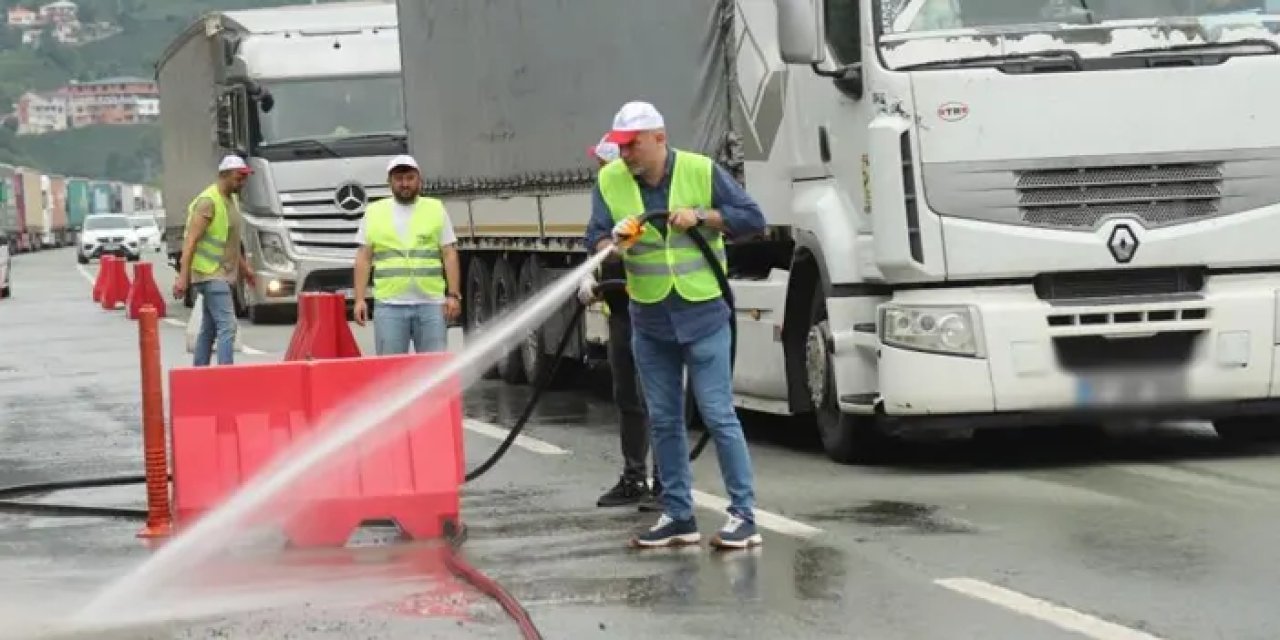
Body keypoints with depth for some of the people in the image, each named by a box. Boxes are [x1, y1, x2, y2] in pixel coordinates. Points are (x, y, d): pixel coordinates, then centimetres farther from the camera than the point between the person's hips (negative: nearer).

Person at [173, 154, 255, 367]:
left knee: (209, 329, 13)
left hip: (223, 274, 9)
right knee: (227, 326, -17)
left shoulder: (232, 198, 13)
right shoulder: (208, 201, -16)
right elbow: (191, 240, -20)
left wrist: (243, 266, 28)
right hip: (211, 275, -9)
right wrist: (183, 277, -25)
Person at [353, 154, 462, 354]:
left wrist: (453, 295, -2)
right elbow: (363, 258, 9)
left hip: (430, 303, 0)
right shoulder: (374, 212, 11)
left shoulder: (436, 209, 10)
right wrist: (360, 299, 0)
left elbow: (450, 255, 7)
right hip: (389, 305, 0)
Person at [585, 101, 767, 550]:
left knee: (718, 415, -6)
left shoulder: (702, 171, -8)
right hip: (649, 322, 4)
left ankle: (744, 516, -2)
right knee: (663, 420, 9)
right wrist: (613, 244, -28)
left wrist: (701, 216, -18)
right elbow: (596, 238, -5)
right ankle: (678, 516, 18)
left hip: (703, 315, -4)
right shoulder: (610, 180, -1)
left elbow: (752, 219, -5)